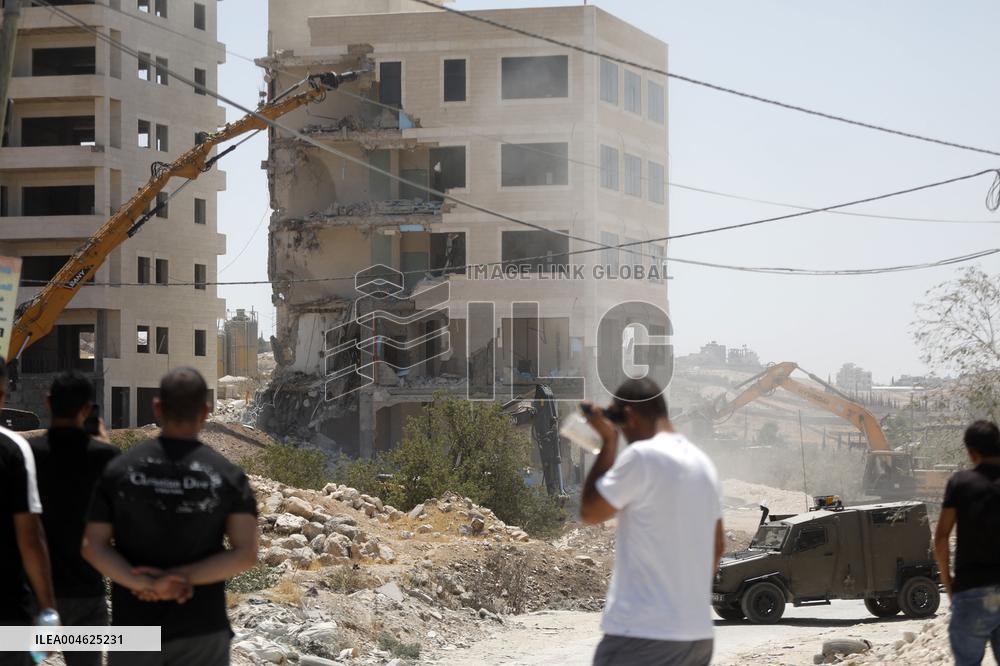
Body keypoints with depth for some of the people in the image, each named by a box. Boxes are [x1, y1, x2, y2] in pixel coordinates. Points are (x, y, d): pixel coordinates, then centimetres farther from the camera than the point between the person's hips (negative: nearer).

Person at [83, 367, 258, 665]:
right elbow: (245, 554, -11)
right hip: (203, 630, -1)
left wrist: (143, 583, -14)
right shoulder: (228, 476, -4)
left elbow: (93, 546, -5)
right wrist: (180, 577, -13)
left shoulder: (118, 470, -1)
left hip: (134, 626, 1)